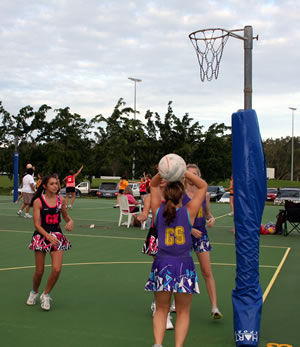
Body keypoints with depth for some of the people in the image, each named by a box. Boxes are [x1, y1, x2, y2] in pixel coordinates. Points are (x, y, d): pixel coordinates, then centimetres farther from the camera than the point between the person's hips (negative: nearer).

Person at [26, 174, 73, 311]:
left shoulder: (60, 200, 3)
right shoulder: (38, 201, -8)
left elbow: (66, 217, 17)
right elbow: (37, 224, -13)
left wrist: (70, 222, -7)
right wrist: (48, 236, -27)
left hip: (57, 236, 3)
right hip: (41, 236, -2)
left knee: (57, 269, -11)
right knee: (39, 271, 5)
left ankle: (46, 295, 12)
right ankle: (34, 292, 35)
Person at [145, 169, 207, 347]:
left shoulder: (159, 211, 1)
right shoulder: (189, 212, -3)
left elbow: (154, 185, 16)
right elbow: (203, 186, 5)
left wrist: (161, 173, -4)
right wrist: (184, 173, -8)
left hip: (162, 264, 2)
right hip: (184, 265, -1)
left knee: (161, 310, 14)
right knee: (183, 312, 11)